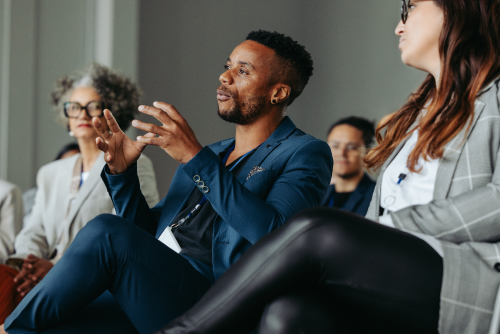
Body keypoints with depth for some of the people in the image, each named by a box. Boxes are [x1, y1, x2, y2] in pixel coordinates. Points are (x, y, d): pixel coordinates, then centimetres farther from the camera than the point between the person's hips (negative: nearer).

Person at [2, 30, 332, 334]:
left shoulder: (305, 153, 4)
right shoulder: (213, 154, 27)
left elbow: (272, 233, -18)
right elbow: (145, 235, 28)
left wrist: (196, 158, -19)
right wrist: (121, 172, 9)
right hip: (146, 305, 7)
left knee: (106, 232, -25)